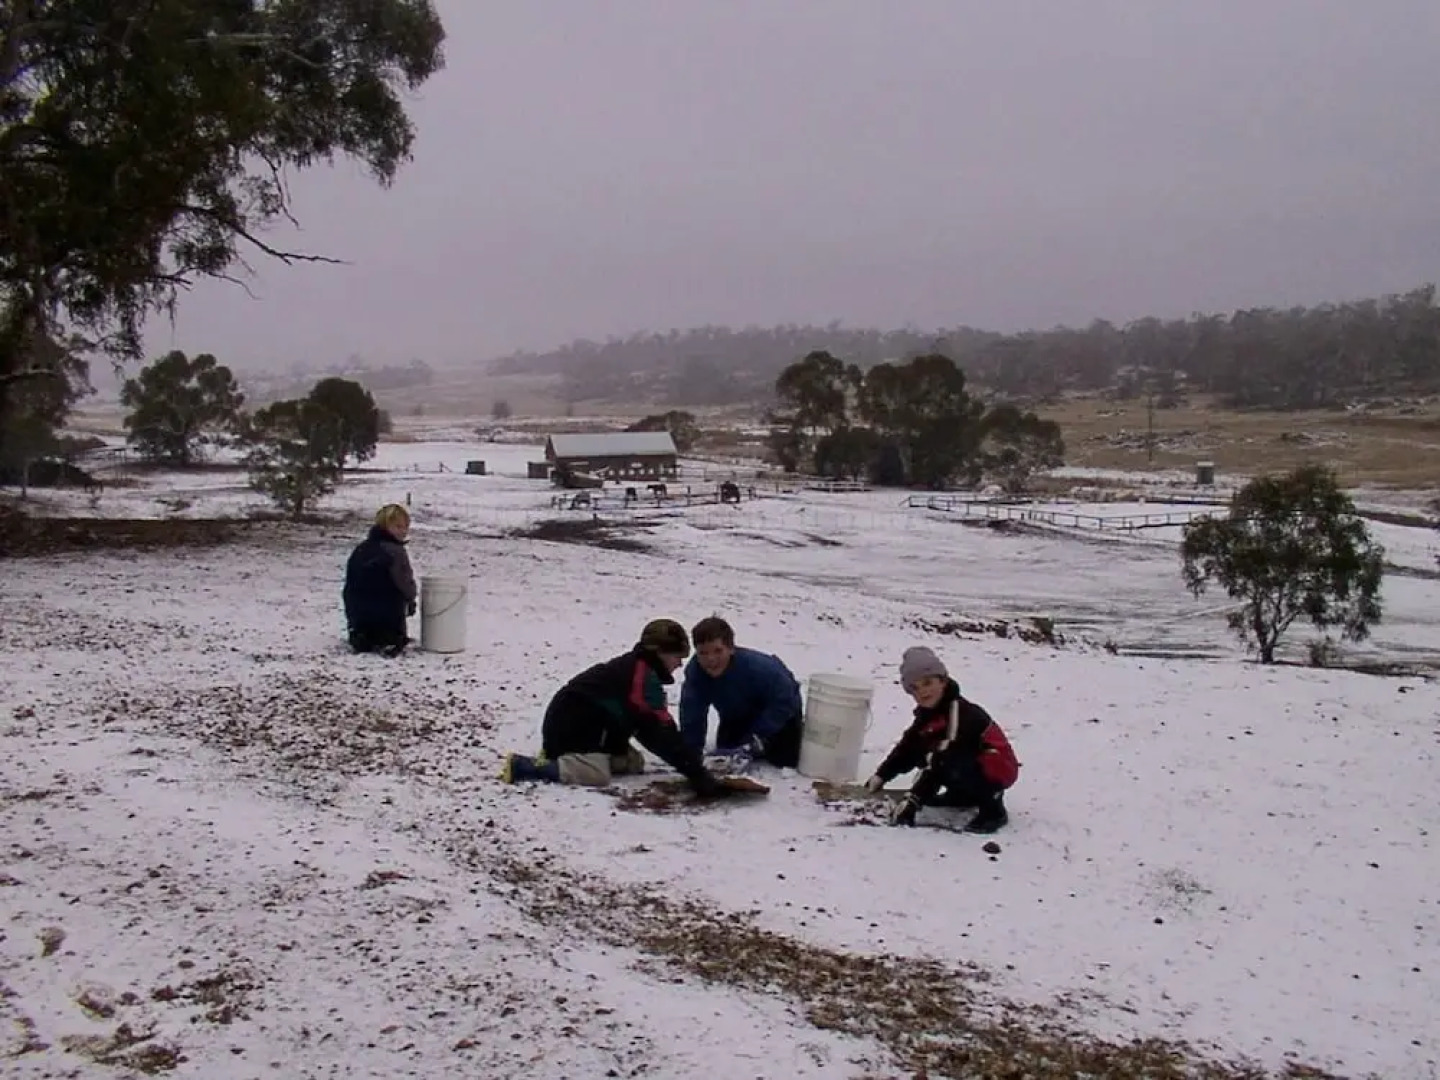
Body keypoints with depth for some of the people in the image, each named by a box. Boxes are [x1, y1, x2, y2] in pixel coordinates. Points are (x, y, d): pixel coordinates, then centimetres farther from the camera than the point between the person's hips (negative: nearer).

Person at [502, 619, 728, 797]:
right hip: (571, 727, -11)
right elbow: (660, 732, -22)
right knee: (597, 775, -27)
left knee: (634, 763, 12)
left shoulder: (634, 667, 14)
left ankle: (557, 758, 10)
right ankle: (522, 766, -21)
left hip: (588, 727, 11)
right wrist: (698, 773, -22)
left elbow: (645, 726, 17)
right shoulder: (644, 677, -18)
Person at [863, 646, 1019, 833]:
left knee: (947, 765, -35)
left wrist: (913, 801, -35)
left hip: (996, 770, -10)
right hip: (971, 765, 10)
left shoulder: (960, 713, -27)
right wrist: (881, 776, -2)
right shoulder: (930, 713, 3)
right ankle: (970, 796, 14)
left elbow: (941, 763, -33)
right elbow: (907, 749, 9)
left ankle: (993, 810, -13)